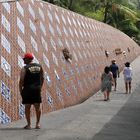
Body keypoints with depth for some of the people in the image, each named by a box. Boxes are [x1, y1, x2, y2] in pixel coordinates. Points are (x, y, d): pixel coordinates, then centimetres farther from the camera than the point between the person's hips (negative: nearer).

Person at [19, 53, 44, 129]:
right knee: (37, 106, 10)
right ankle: (38, 123, 14)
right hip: (37, 89, 4)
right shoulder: (39, 66, 8)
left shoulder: (25, 68, -7)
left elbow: (21, 80, -10)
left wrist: (20, 90, -2)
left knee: (27, 107, 3)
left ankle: (29, 124, 3)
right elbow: (42, 78, 12)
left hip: (28, 89, -4)